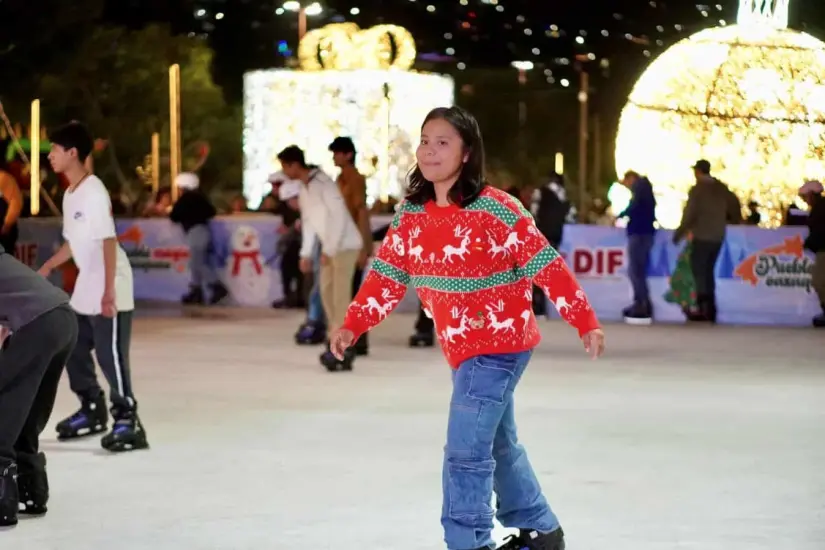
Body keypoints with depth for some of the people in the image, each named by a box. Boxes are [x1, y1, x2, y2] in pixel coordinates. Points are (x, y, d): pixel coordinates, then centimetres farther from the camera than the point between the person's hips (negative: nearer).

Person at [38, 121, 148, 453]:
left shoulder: (94, 191, -17)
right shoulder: (70, 194, 11)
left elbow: (109, 241, -21)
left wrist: (108, 289, -25)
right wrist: (46, 269, 22)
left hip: (109, 289, -10)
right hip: (85, 288, 10)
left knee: (110, 355, -10)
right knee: (72, 348, 14)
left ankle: (127, 422, -6)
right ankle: (92, 410, 27)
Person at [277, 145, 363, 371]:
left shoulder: (323, 183, -18)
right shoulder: (303, 188, 9)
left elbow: (339, 217, -21)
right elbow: (308, 221, 15)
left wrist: (329, 250, -21)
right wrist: (306, 253, 11)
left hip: (345, 246, -9)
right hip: (330, 248, 9)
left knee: (340, 295, -11)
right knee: (327, 293, 10)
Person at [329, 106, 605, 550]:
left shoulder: (494, 208, -19)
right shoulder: (411, 214, 0)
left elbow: (547, 266, -17)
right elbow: (387, 275, 3)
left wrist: (585, 322, -17)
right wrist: (352, 325, -7)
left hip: (499, 344, -8)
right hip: (462, 347, 8)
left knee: (466, 451, -13)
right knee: (497, 443, 21)